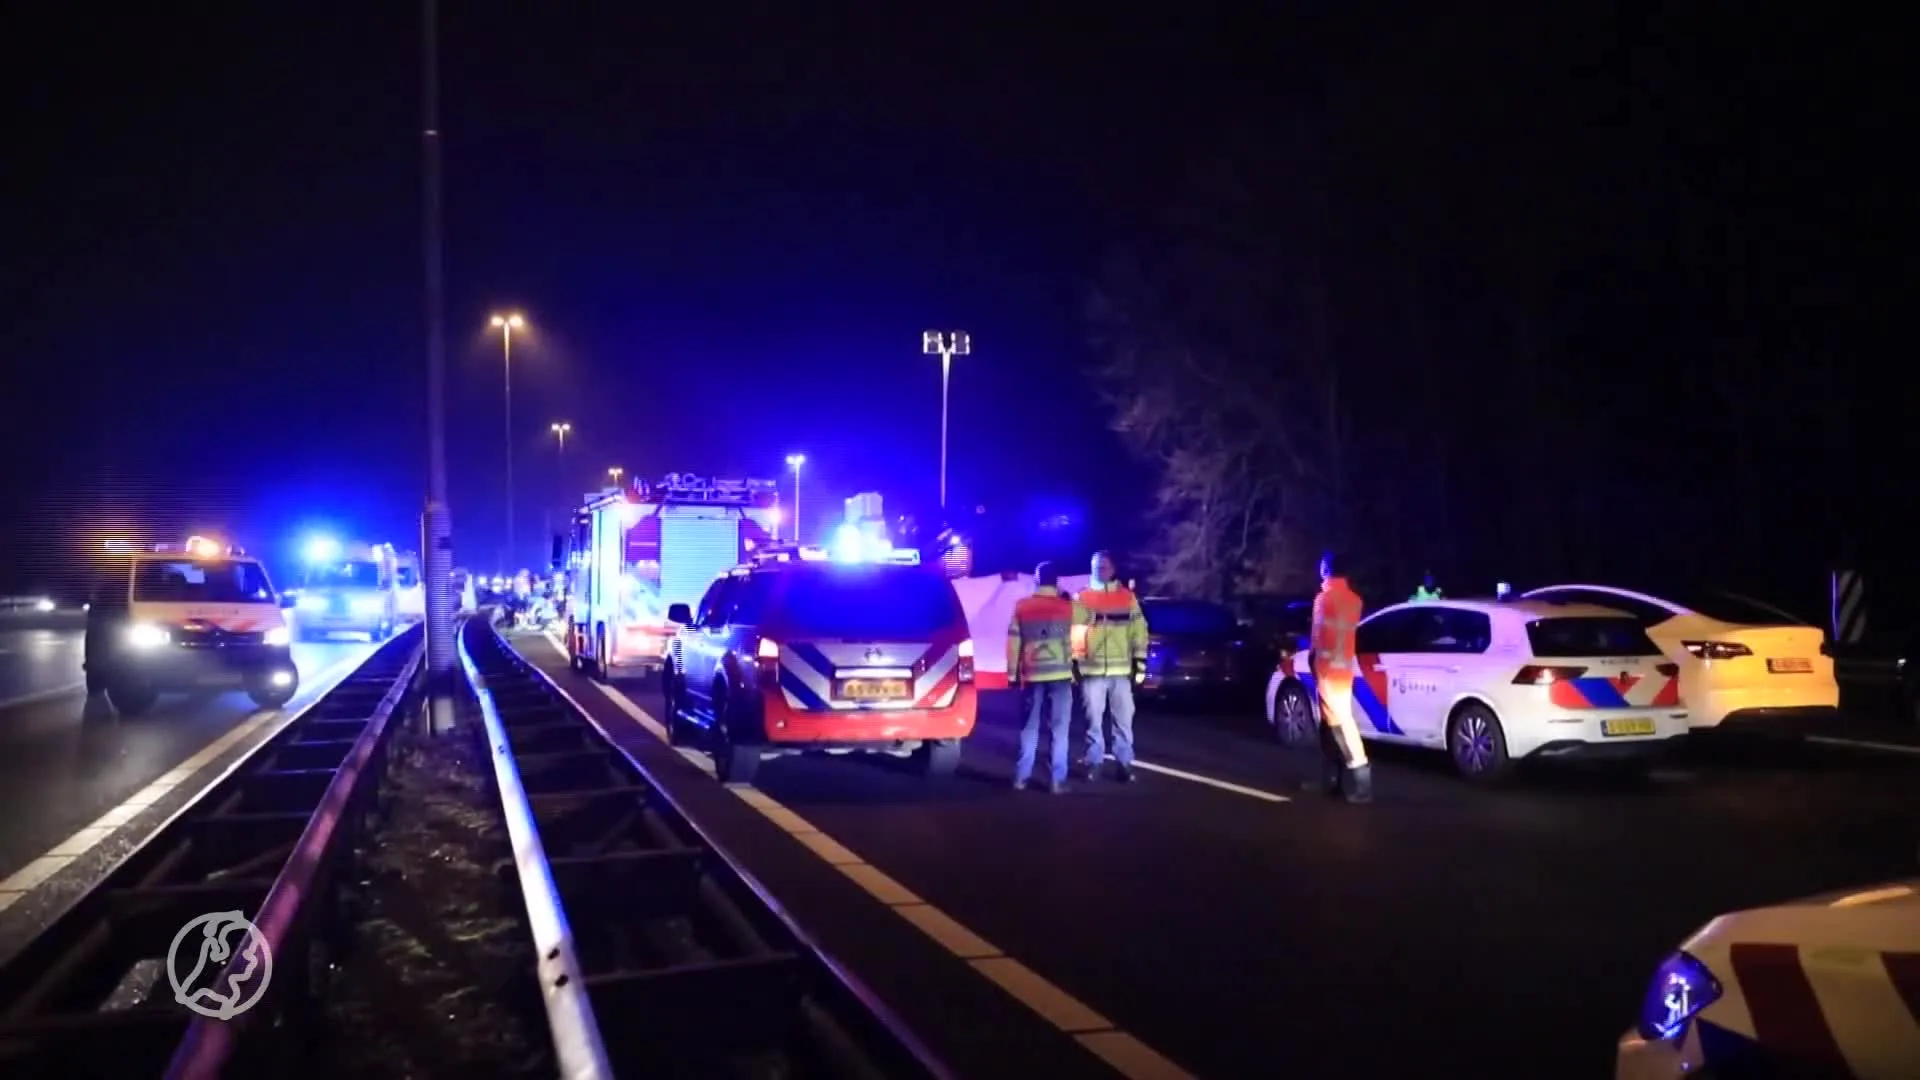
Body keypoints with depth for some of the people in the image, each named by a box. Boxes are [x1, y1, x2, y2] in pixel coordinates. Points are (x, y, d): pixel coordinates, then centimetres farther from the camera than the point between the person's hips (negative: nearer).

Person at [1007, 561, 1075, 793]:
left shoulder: (1022, 606, 1)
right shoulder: (1067, 606, 0)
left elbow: (1013, 641, 1)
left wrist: (1012, 672, 9)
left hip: (1031, 674, 1)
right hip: (1060, 673, -1)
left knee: (1029, 728, 11)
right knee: (1058, 729, 2)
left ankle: (1022, 777, 11)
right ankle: (1056, 780, 0)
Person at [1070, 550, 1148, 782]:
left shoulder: (1128, 597, 6)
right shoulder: (1082, 597, 5)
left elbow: (1139, 631, 6)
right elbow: (1072, 628, 6)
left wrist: (1140, 662, 1)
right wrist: (1074, 663, 1)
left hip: (1121, 670, 0)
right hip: (1092, 670, 0)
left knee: (1123, 719, 2)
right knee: (1093, 719, 5)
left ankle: (1124, 763, 10)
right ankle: (1093, 761, 13)